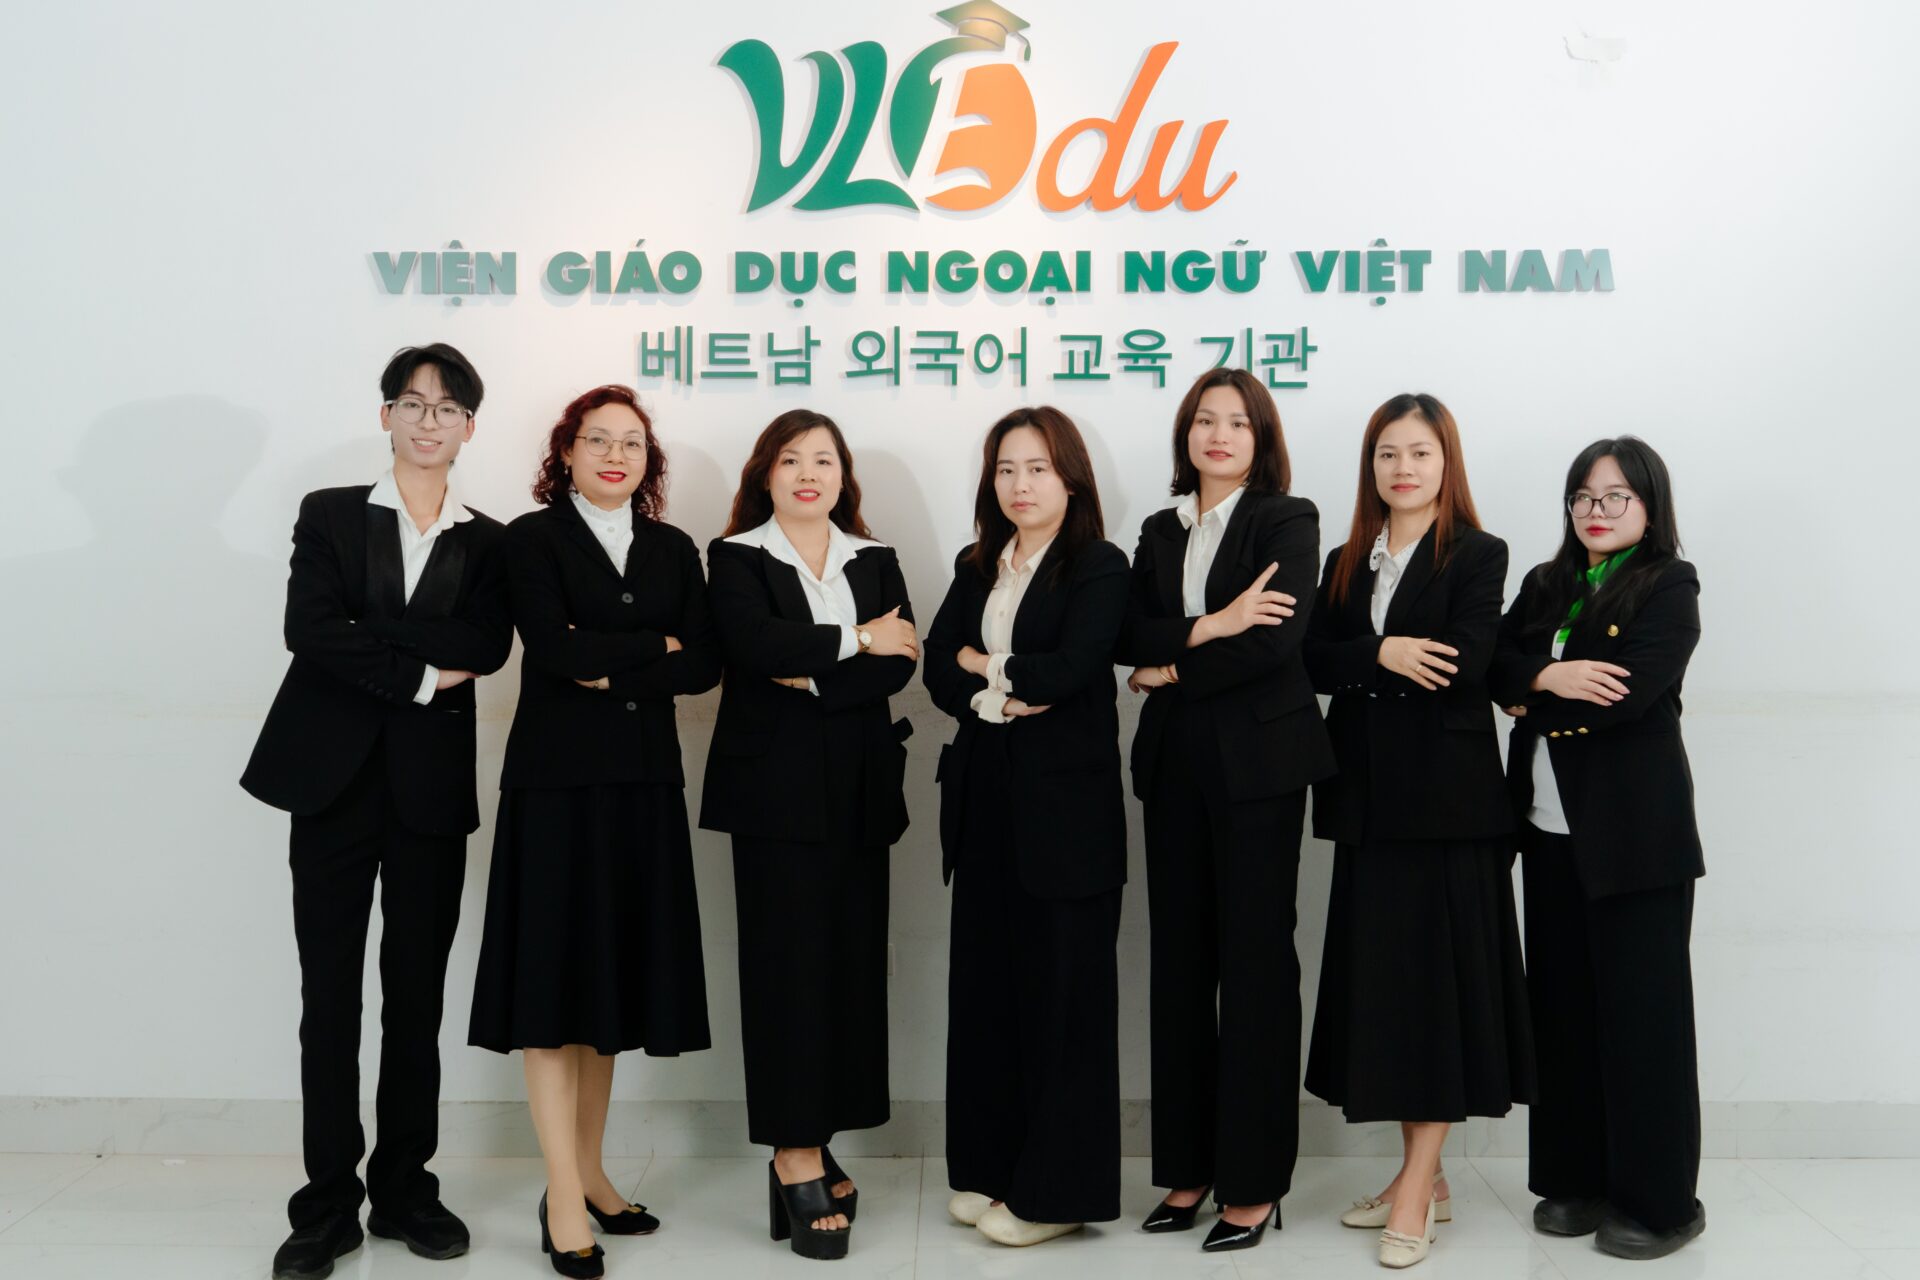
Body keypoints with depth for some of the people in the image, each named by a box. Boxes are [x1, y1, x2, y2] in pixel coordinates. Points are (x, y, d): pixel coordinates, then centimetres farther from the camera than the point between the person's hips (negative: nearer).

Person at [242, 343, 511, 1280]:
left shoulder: (487, 542, 9)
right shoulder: (330, 516, 7)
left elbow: (489, 646, -8)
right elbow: (308, 630, -9)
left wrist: (372, 636, -13)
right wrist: (421, 673, -12)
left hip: (432, 783, 1)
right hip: (336, 777, -1)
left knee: (417, 994, 8)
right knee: (329, 992, 3)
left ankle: (405, 1189, 20)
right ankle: (328, 1203, 13)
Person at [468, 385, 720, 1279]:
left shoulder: (673, 549, 12)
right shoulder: (532, 538, 1)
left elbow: (704, 666, 2)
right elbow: (552, 648, -14)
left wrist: (613, 671, -9)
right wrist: (655, 644, -7)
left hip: (644, 783, 4)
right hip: (558, 779, -4)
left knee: (613, 973, 9)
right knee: (556, 979, -2)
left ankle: (588, 1173, 21)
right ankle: (565, 1204, 3)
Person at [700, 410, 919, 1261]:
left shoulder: (875, 561, 15)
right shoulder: (736, 558, 4)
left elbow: (900, 664, 0)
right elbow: (754, 645, -16)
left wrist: (813, 679, -13)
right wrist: (856, 640, -9)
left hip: (859, 790, 4)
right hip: (777, 786, -4)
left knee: (852, 961, 4)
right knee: (789, 963, -4)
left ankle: (807, 1150, 15)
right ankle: (798, 1163, 2)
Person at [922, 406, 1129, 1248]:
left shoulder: (1099, 567, -4)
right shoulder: (975, 569, 14)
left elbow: (1067, 669, -17)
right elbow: (938, 671, 4)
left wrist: (985, 664, -4)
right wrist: (998, 698, -14)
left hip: (1066, 799, -5)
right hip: (984, 798, 6)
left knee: (1063, 986, 2)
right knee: (984, 980, 9)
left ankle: (1056, 1189, 13)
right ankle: (989, 1169, 22)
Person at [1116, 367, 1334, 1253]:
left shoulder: (1287, 520, 0)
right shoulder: (1161, 531, 14)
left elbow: (1280, 636, -14)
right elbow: (1130, 635, 1)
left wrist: (1172, 671, -8)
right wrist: (1209, 628, -15)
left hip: (1258, 761, -5)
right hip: (1175, 763, 5)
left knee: (1255, 963, 0)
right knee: (1180, 961, 8)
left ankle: (1254, 1181, 10)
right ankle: (1188, 1165, 18)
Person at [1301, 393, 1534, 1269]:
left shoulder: (1478, 556, -1)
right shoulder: (1346, 564, 15)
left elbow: (1463, 663, -15)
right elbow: (1314, 661, 1)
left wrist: (1363, 666, -6)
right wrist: (1383, 654, -15)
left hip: (1447, 799, -5)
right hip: (1369, 800, 6)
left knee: (1437, 978, -2)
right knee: (1380, 977, 8)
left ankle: (1415, 1191, 5)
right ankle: (1424, 1177, 20)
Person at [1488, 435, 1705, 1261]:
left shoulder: (1669, 588, -4)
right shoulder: (1545, 585, 15)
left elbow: (1624, 697, -17)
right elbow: (1496, 662, 2)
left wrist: (1529, 701, -6)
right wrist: (1548, 678, -17)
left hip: (1633, 829, -5)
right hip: (1550, 827, 6)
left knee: (1641, 1007, 1)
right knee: (1563, 1006, 9)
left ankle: (1660, 1200, 12)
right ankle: (1578, 1179, 21)